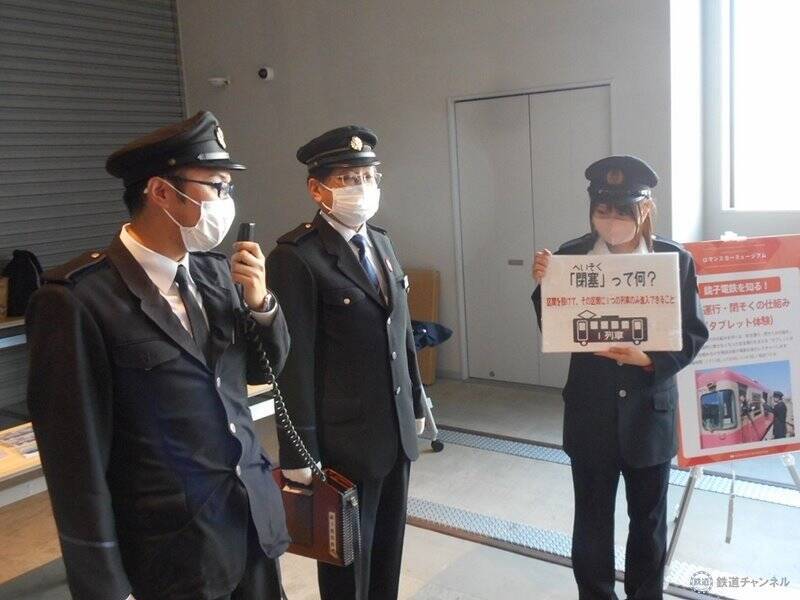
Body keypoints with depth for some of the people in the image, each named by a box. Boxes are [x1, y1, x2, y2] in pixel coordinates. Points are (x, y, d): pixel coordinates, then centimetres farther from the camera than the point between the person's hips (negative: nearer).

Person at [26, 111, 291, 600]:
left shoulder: (217, 270, 1)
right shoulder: (79, 300, -19)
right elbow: (78, 457, -16)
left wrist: (261, 300, -7)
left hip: (258, 518, 6)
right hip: (178, 549, -6)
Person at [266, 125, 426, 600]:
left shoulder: (382, 242, 8)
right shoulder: (296, 256, -16)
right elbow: (294, 361, -18)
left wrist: (416, 403, 16)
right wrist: (298, 451, -16)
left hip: (398, 431, 7)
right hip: (346, 439, -7)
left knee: (389, 548, 20)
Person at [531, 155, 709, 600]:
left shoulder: (676, 259, -6)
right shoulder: (572, 256, -5)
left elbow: (694, 334, -5)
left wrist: (651, 358, -23)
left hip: (651, 411, 0)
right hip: (592, 414, 0)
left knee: (649, 519, 18)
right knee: (592, 520, 12)